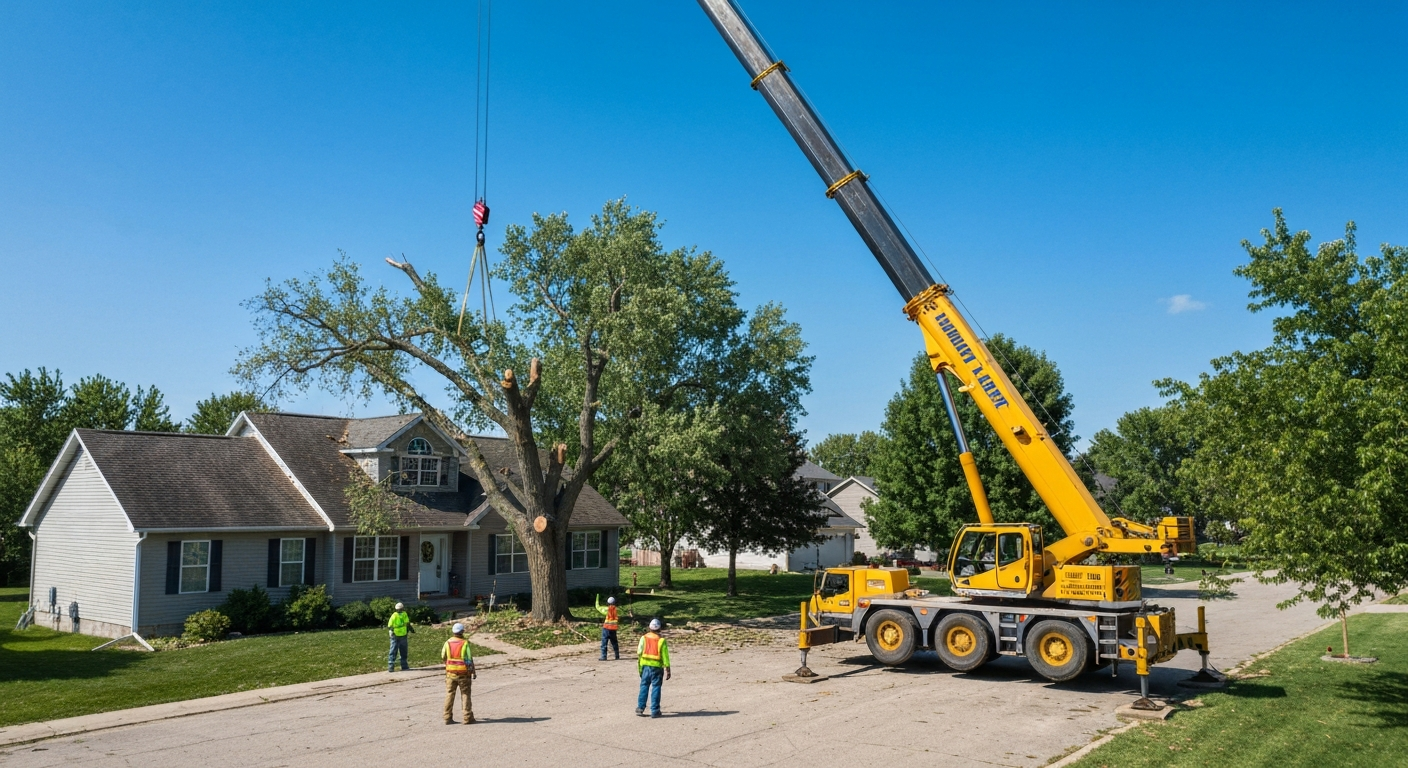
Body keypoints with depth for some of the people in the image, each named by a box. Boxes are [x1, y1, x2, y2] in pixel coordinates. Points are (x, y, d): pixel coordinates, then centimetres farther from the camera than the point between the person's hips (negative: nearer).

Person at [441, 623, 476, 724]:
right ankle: (467, 718, 7)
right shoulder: (465, 643, -14)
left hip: (450, 673, 3)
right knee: (465, 695, 6)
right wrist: (473, 672, -1)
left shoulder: (447, 643, -2)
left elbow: (443, 657, 9)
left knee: (449, 695, 10)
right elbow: (469, 660, -12)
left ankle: (447, 718, 11)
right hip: (463, 674, -3)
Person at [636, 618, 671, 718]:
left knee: (644, 686, 13)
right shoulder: (661, 640, -6)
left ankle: (640, 708, 15)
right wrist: (667, 670, -1)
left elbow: (639, 653, 2)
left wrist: (639, 667, 11)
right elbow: (665, 656, -6)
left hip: (645, 665, 3)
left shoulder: (644, 638, 1)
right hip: (657, 666, -2)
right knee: (656, 688, 4)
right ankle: (654, 710, 4)